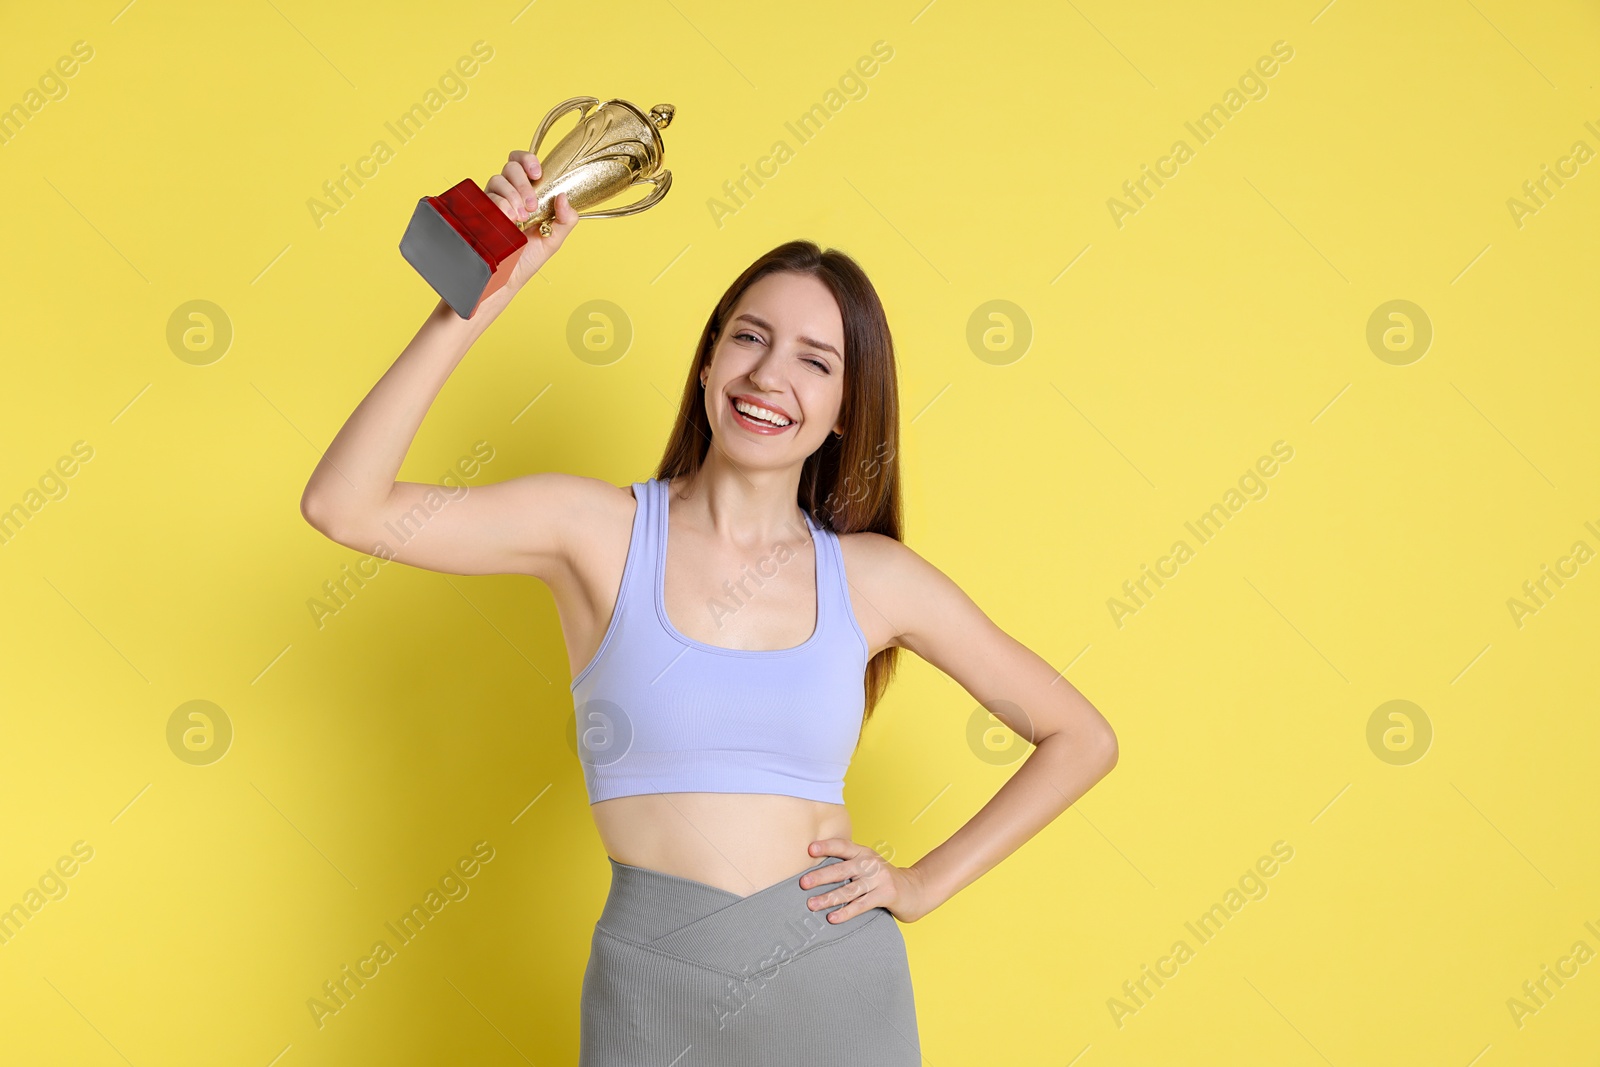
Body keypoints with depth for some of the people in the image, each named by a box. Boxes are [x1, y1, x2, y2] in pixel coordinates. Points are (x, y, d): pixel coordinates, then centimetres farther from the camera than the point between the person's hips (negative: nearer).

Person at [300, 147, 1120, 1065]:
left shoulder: (871, 577, 0)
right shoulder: (601, 531, -4)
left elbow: (1082, 739, 9)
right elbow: (346, 506, -17)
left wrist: (924, 884, 2)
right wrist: (481, 296, -21)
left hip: (839, 987, 1)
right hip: (654, 990, -1)